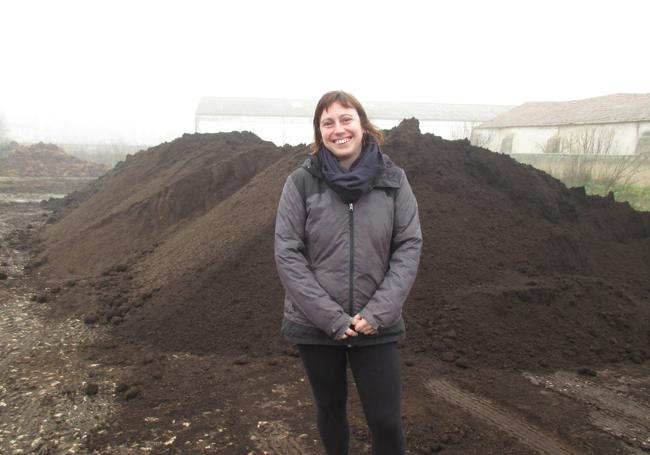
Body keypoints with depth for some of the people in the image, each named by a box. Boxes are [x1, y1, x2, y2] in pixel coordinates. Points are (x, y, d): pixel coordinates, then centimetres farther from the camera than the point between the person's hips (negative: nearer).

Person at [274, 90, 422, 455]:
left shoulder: (393, 179, -3)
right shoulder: (301, 182, -8)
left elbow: (409, 247, -3)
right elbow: (288, 255, -9)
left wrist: (378, 312, -13)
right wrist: (332, 318, -14)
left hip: (377, 326, 0)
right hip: (315, 326, 0)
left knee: (387, 420, 2)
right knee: (331, 409, 17)